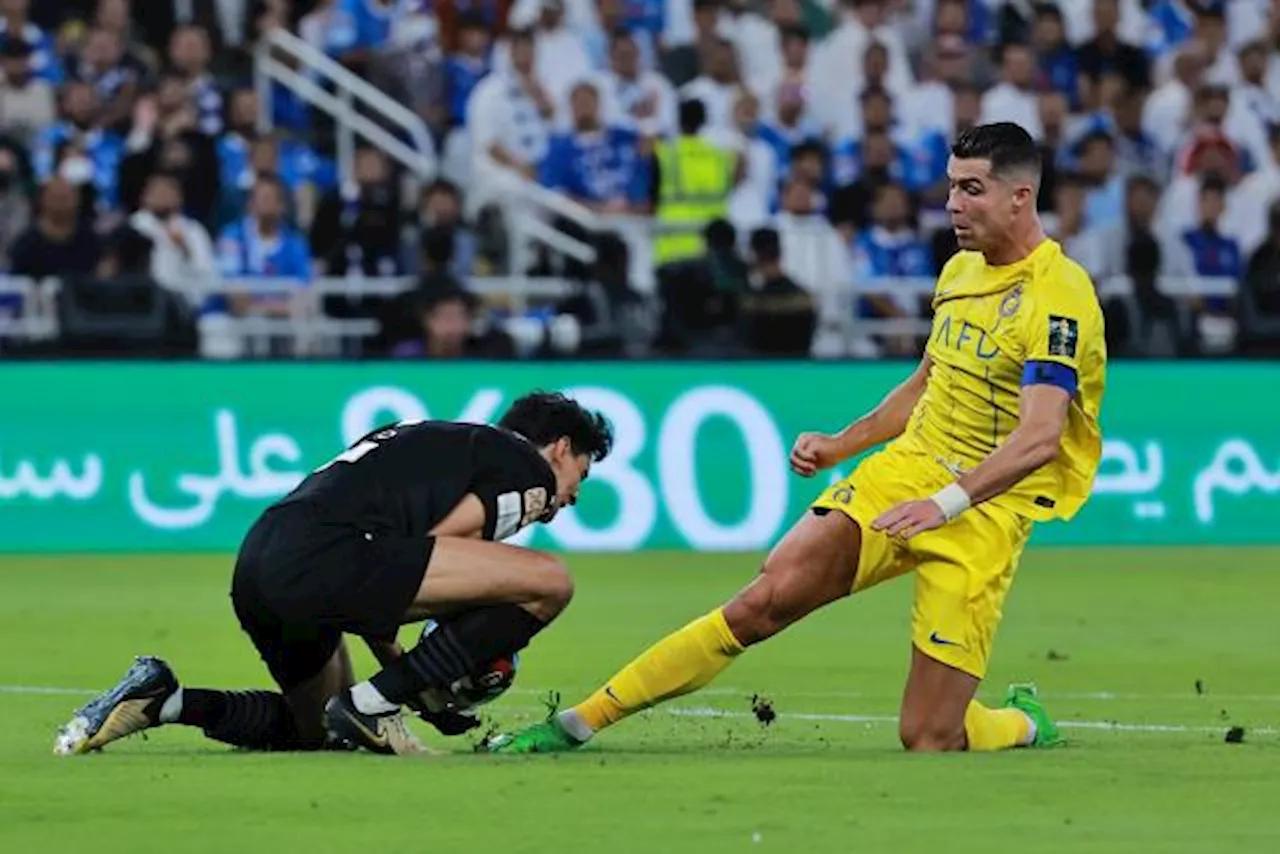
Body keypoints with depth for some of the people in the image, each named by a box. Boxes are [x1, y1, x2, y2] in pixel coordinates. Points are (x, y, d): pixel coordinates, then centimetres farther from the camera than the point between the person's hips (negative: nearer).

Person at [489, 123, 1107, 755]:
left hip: (986, 508, -6)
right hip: (906, 467, 6)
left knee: (928, 740, -10)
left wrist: (947, 501, -38)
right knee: (767, 599, -15)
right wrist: (841, 444, 14)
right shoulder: (960, 271, 11)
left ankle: (1025, 724, 25)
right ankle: (576, 724, -13)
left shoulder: (1057, 297, -15)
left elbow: (1040, 437, -27)